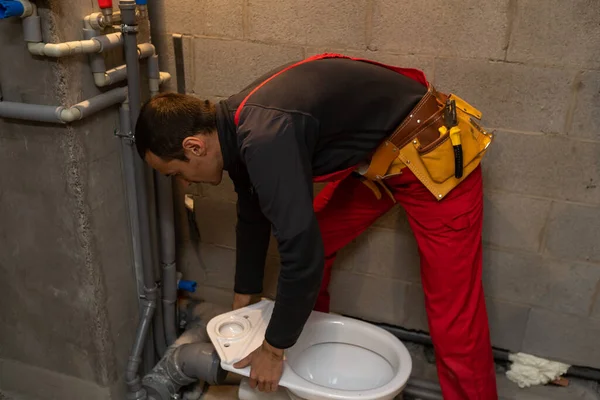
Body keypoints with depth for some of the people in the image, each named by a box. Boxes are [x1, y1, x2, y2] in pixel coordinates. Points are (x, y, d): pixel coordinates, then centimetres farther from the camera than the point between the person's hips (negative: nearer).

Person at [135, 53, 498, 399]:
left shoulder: (265, 139, -31)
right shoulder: (235, 124, 0)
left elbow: (303, 254, -29)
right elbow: (253, 217, 13)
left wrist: (273, 349, -12)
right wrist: (241, 306, 23)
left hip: (437, 158, -9)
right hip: (376, 155, 9)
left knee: (454, 316, -5)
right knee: (313, 237, 12)